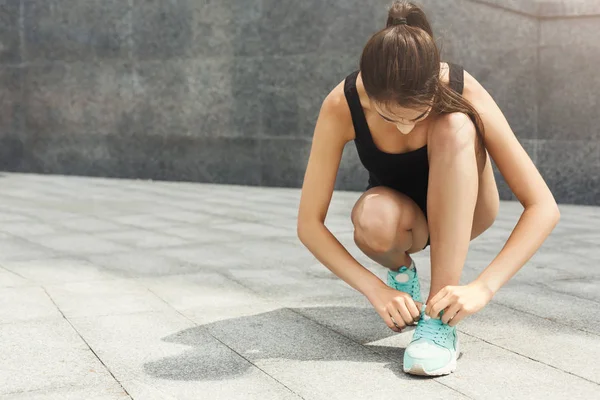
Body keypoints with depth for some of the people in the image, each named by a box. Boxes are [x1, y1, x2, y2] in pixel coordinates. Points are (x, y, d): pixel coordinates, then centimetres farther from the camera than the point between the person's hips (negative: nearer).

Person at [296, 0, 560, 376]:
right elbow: (309, 223, -22)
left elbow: (543, 208, -29)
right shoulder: (341, 106, -28)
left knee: (455, 127, -34)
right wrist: (376, 289, -32)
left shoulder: (464, 94, -30)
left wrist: (483, 287, -39)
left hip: (460, 211, 0)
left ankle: (442, 319, -31)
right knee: (373, 220, -38)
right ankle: (401, 270, 1)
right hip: (403, 215, 0)